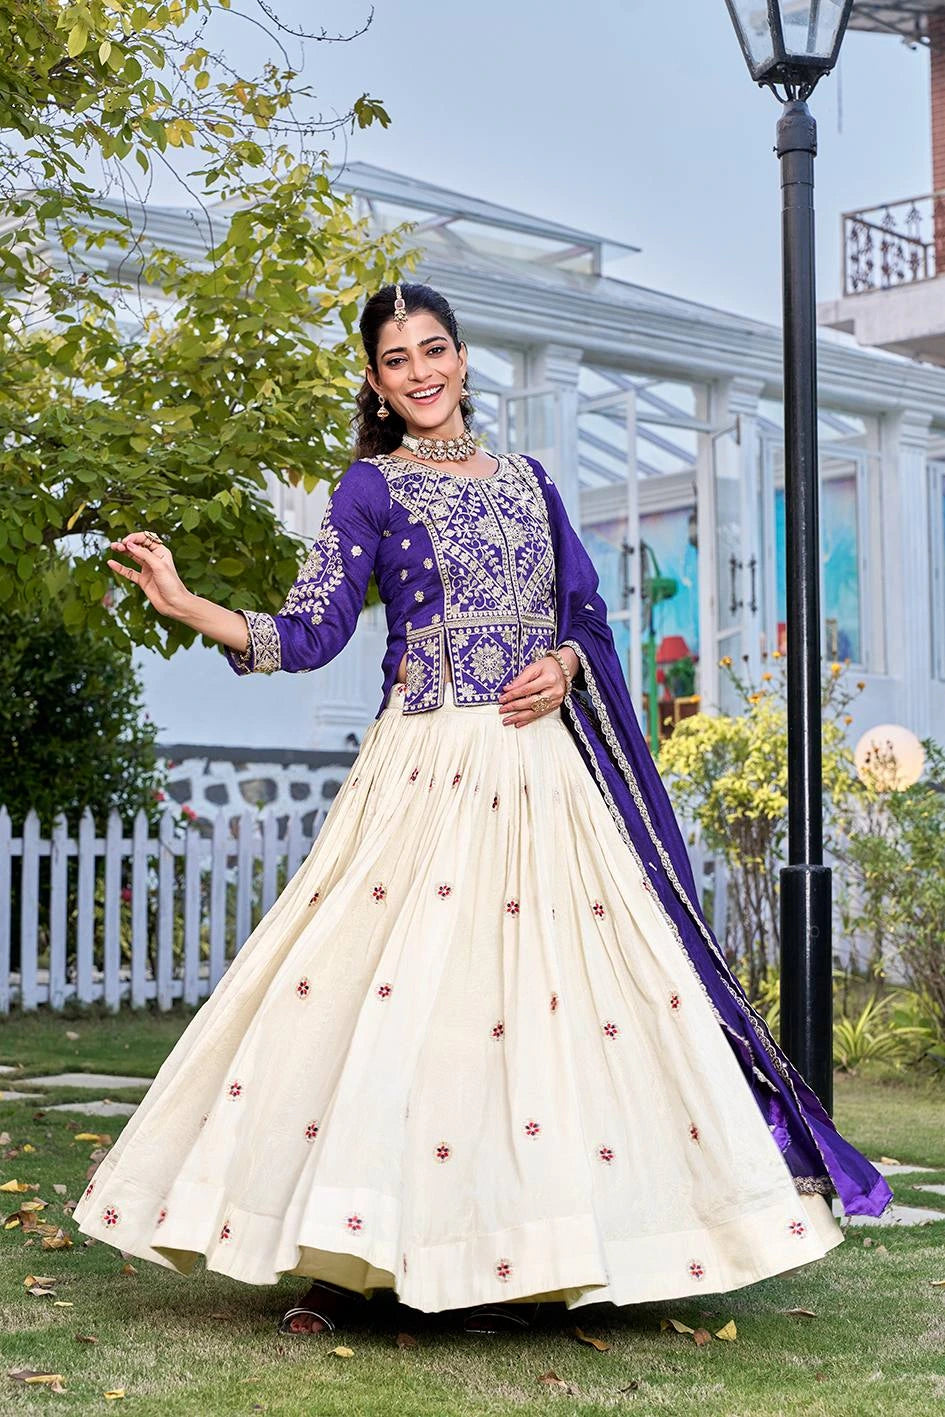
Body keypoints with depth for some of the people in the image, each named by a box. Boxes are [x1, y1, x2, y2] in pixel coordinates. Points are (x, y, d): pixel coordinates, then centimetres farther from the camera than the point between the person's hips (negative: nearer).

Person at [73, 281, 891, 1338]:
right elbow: (308, 633, -2)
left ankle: (499, 1263, 7)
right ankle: (347, 1264, -2)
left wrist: (563, 665, -4)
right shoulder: (371, 487, 5)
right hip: (431, 764, -4)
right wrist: (184, 605, -15)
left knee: (536, 988, -1)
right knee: (398, 984, -11)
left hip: (544, 765, 4)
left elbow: (587, 613, 17)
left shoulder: (527, 480, 16)